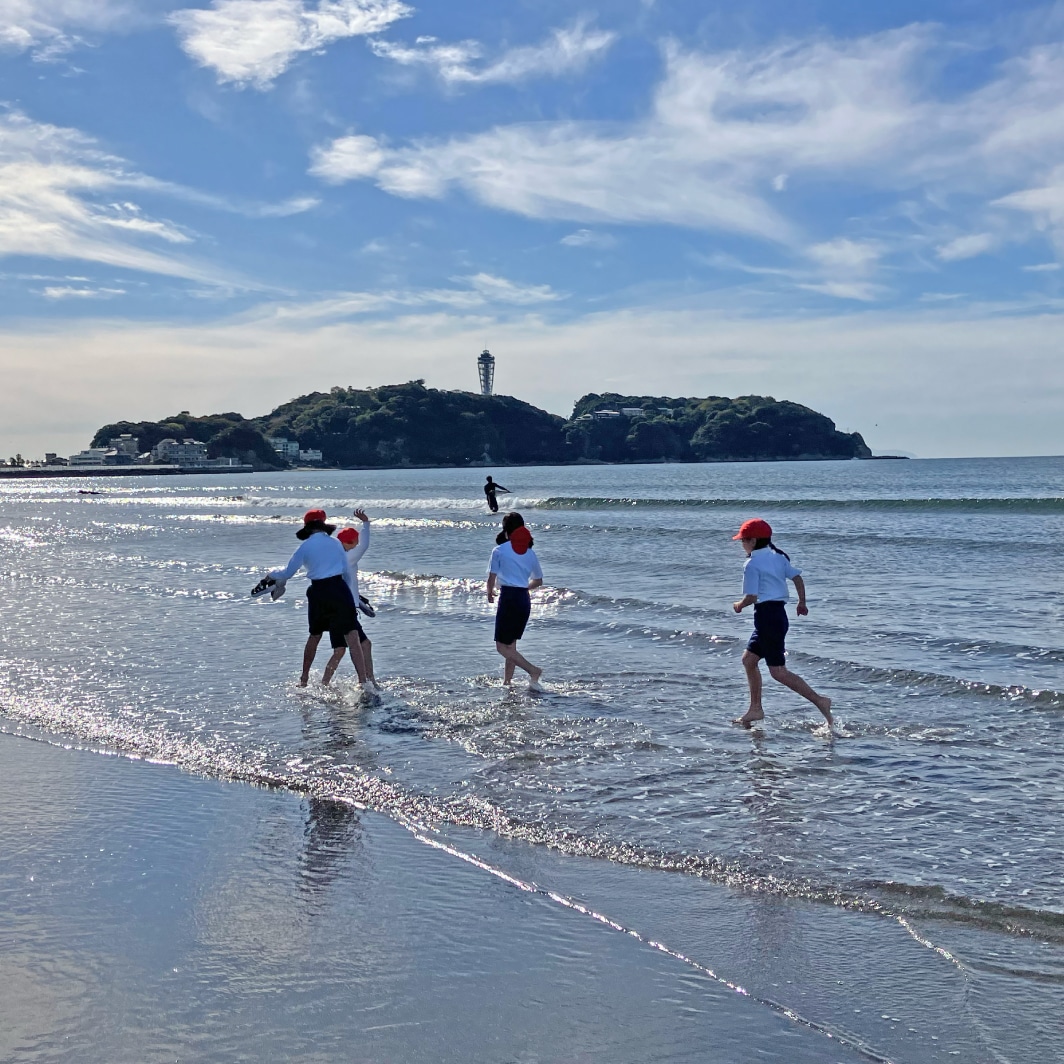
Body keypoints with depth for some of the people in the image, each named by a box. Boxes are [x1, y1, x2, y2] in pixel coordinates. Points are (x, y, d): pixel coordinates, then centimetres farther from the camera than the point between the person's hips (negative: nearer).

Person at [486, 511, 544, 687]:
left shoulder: (499, 551, -5)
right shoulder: (530, 552, 10)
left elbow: (491, 578, -6)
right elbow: (538, 581, 18)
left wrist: (490, 593, 15)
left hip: (508, 597, -6)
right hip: (525, 599, 6)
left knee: (502, 646, -2)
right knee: (511, 643, 19)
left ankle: (533, 670, -17)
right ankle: (507, 678, 22)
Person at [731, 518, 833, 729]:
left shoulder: (752, 563, -12)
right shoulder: (778, 556, 12)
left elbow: (751, 596, -16)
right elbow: (797, 577, 9)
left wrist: (739, 605, 3)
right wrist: (802, 602, 20)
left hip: (766, 615, -10)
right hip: (779, 614, 10)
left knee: (778, 671, -8)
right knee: (749, 659, 18)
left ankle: (819, 701, -12)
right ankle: (755, 709, 20)